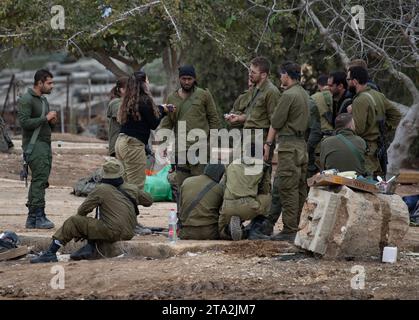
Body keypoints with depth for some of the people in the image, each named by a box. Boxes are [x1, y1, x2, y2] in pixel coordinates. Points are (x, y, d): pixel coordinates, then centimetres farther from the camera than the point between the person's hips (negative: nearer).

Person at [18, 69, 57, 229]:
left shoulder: (44, 100, 20)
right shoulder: (26, 100, -9)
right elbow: (24, 122, -20)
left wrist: (52, 122, 4)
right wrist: (46, 118, -16)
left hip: (46, 144, 9)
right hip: (34, 146, -9)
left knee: (40, 181, 8)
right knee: (39, 180, -13)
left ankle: (32, 218, 11)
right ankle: (39, 217, -14)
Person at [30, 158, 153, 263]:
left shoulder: (101, 190, -4)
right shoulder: (132, 189, 10)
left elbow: (82, 210, 0)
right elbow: (149, 201, 27)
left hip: (112, 232, -7)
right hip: (128, 233, 7)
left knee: (72, 222, 1)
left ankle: (50, 253, -2)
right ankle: (91, 248, 9)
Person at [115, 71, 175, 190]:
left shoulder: (129, 101, 12)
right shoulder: (145, 101, -11)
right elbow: (153, 124, -4)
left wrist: (162, 110, 23)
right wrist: (162, 110, 12)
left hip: (120, 141, 8)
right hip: (134, 144, -8)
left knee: (125, 184, 12)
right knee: (136, 186, -6)